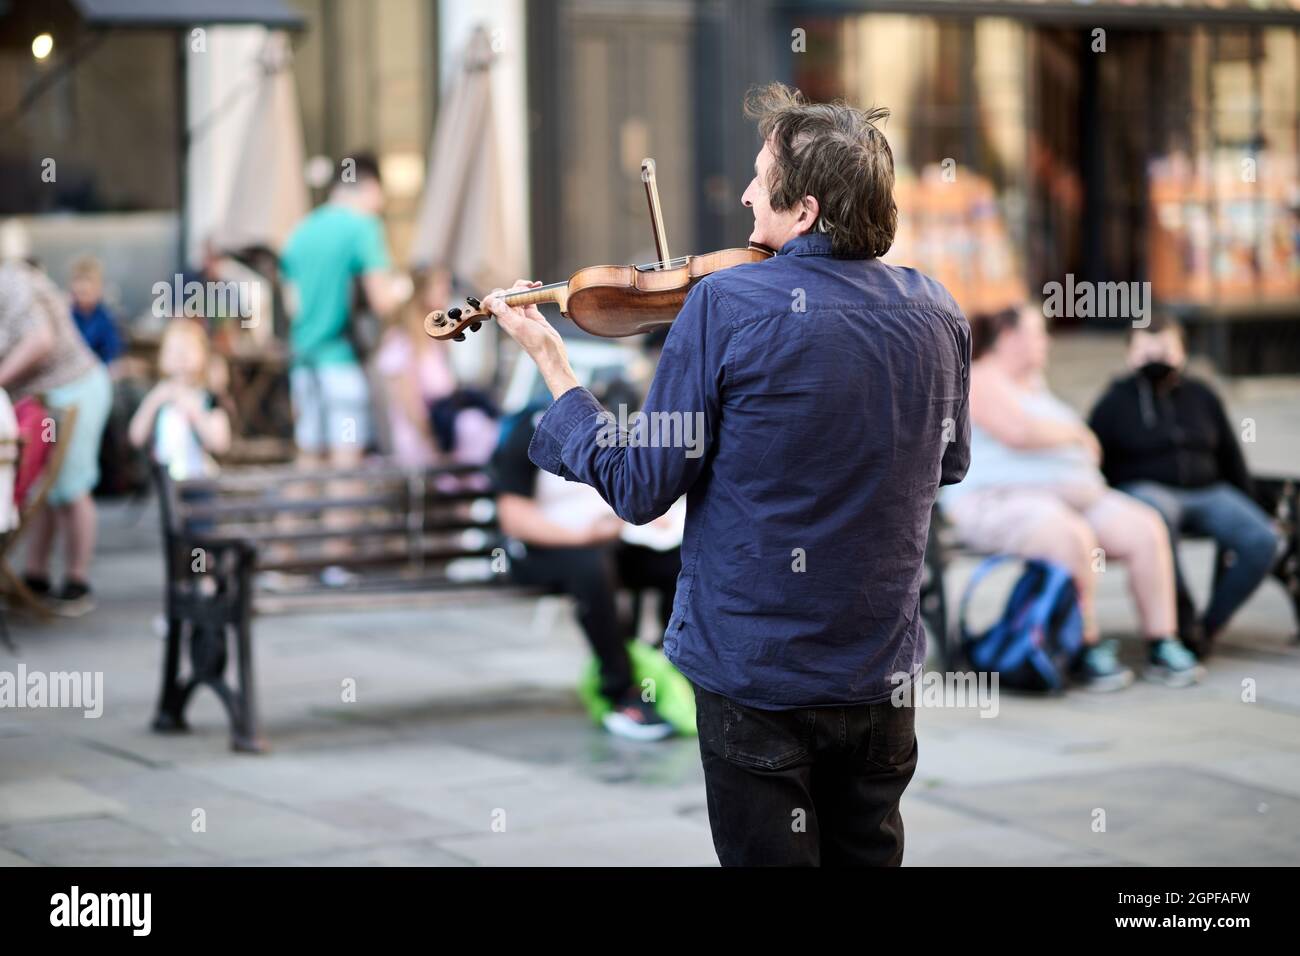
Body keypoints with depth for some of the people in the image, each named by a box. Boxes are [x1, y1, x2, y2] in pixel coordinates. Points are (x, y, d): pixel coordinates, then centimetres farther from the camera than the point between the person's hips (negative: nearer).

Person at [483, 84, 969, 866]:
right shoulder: (937, 310, -3)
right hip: (883, 672, 5)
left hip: (755, 672, -4)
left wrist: (551, 362, -4)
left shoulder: (727, 305, -19)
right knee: (867, 852, 20)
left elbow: (641, 490, -14)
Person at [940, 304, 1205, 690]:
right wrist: (1074, 433, -4)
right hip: (999, 501, -9)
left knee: (1146, 528, -14)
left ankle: (1162, 647, -15)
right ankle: (1088, 652, -27)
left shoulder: (1034, 384, 25)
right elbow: (1019, 431, -19)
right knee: (1076, 537, -38)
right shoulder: (980, 380, -4)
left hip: (1073, 496, 9)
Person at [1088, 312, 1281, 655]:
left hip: (1207, 491, 4)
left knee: (1264, 540, -24)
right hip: (1146, 491, -3)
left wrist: (1249, 510, 14)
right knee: (1158, 515, -42)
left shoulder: (1202, 396, 15)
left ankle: (1209, 626, -12)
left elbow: (1231, 460, 19)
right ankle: (1183, 619, -31)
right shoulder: (1115, 402, 6)